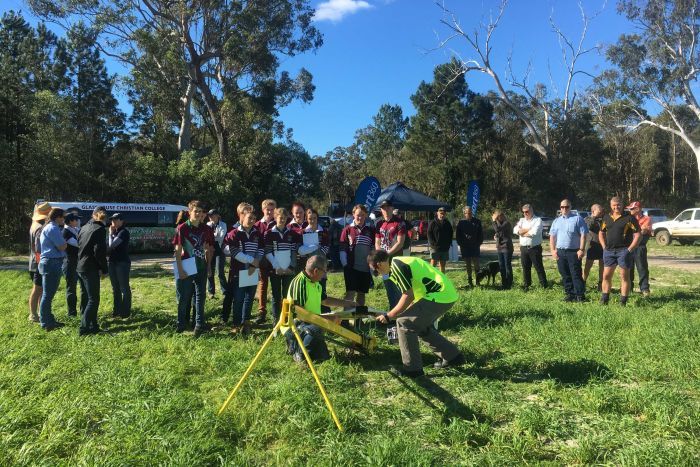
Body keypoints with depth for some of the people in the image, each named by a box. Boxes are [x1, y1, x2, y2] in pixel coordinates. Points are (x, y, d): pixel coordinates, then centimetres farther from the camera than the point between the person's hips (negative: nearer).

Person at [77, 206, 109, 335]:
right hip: (91, 269, -9)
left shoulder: (84, 228, 14)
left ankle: (92, 325, 21)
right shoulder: (100, 229, -13)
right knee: (93, 299, -4)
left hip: (80, 267, 9)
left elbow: (79, 246, 18)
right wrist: (104, 269, -10)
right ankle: (84, 328, -6)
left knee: (90, 297, 16)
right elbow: (99, 251, -19)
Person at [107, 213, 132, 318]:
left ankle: (126, 312, 2)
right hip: (112, 262, 8)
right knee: (115, 288, 12)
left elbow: (112, 245, -18)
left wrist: (111, 234, -9)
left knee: (124, 288, -3)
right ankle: (117, 310, 20)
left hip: (122, 262, -8)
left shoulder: (123, 232, -10)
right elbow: (111, 246, 12)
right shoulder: (114, 232, 15)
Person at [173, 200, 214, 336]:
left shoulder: (206, 229, 2)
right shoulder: (182, 228, -9)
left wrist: (209, 266, 7)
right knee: (183, 297, 7)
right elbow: (178, 250, -9)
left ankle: (199, 324, 13)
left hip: (201, 267, 3)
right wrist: (180, 269, -13)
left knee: (200, 296, 6)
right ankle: (181, 323, 22)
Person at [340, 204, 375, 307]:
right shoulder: (347, 229, -2)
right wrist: (345, 265, -9)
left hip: (366, 268, 3)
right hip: (351, 267, -3)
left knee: (362, 294, 13)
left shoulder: (371, 230, 4)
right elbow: (342, 249, -2)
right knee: (350, 293, -6)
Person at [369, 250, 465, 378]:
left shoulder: (396, 266, -14)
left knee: (404, 323, -5)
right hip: (448, 294, 10)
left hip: (440, 296, -10)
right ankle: (453, 356, 31)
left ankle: (413, 368, 4)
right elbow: (413, 294, 21)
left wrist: (388, 316, -5)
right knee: (421, 325, 23)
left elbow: (408, 297, -15)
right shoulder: (400, 261, 17)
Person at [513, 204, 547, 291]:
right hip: (524, 248, 5)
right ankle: (526, 285, 20)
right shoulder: (521, 220, 14)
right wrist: (529, 229, -10)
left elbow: (534, 232, -18)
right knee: (525, 268, 10)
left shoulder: (538, 220, -3)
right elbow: (515, 230, -2)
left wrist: (522, 232, -4)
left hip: (535, 248, -5)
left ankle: (544, 285, 8)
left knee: (539, 267, 0)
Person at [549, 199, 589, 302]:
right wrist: (553, 250, 4)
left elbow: (583, 235, -4)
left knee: (576, 274, -6)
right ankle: (569, 294, 16)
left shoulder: (578, 219, 2)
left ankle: (580, 295, -3)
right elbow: (552, 236, 15)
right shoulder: (556, 221, 16)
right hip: (560, 252, 5)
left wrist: (581, 249, -12)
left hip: (573, 251, -5)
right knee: (565, 275, 8)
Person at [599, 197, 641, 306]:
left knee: (624, 276, 1)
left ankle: (623, 302, 6)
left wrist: (630, 249, -11)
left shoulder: (629, 218, -4)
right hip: (609, 251, 5)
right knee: (606, 275, 7)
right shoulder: (606, 218, 11)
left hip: (624, 251, -5)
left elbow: (638, 235, -6)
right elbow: (601, 233, 21)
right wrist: (604, 247, 9)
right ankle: (604, 300, 16)